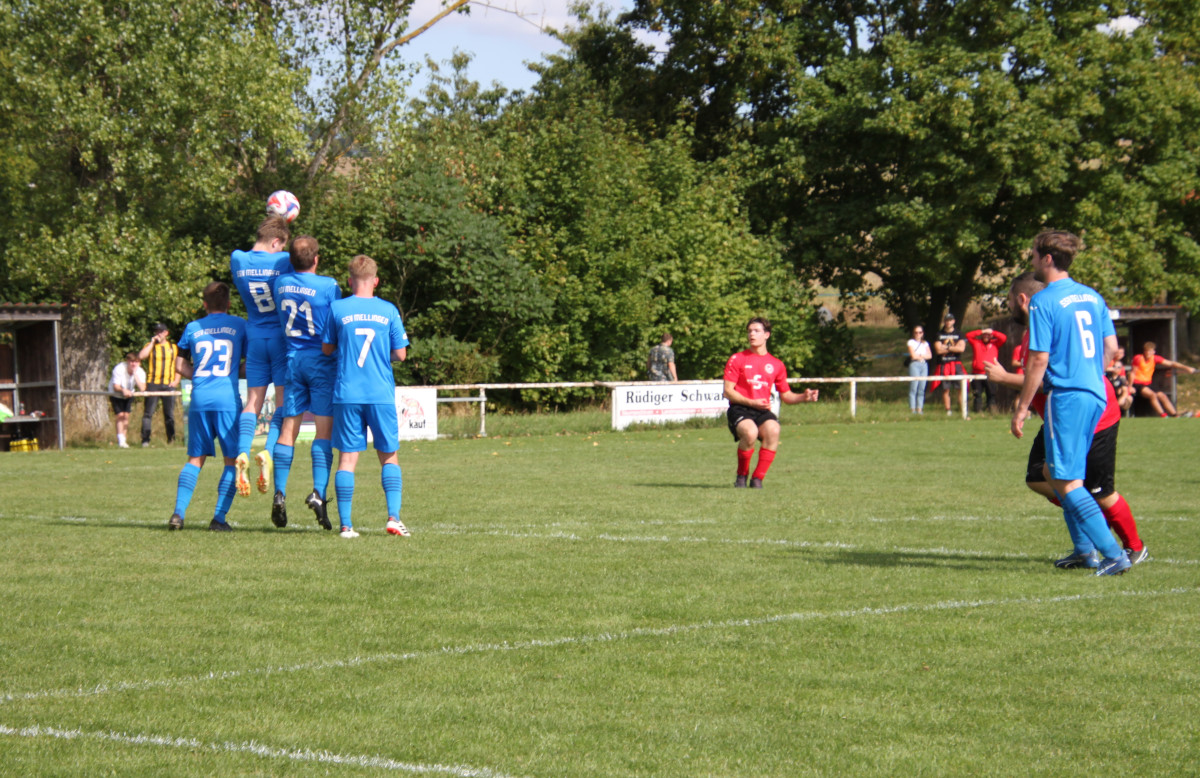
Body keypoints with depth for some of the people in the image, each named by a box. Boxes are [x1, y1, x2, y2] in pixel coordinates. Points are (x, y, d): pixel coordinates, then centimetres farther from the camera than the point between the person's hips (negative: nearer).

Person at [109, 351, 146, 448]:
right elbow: (116, 387, -31)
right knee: (120, 415, -16)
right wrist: (123, 390, -53)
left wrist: (135, 374, -39)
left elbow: (142, 389, -34)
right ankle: (120, 441, -17)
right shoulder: (119, 369, -29)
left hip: (129, 394, 3)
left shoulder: (140, 372, -21)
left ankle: (123, 440, 6)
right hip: (116, 394, -3)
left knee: (126, 415, -6)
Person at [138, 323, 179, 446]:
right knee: (148, 413, -6)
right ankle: (145, 440, -6)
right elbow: (141, 356, -10)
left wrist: (176, 380, 3)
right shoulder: (150, 346, 10)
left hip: (168, 385, 1)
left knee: (169, 414, 1)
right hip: (152, 384, -1)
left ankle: (171, 439, 8)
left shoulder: (174, 348, 15)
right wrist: (152, 342, -7)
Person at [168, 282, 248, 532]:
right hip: (228, 399, -3)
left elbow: (180, 366, 17)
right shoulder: (239, 325, 6)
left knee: (195, 458, 12)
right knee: (233, 459, 5)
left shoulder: (193, 328, 12)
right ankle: (219, 517, -4)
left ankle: (178, 512, -1)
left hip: (199, 399, 3)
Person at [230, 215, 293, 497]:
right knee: (284, 400, 0)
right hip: (283, 337, -4)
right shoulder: (283, 261, -12)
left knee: (253, 400, 4)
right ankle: (268, 451, -20)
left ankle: (243, 453, -16)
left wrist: (274, 223, 24)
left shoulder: (237, 260, 1)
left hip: (255, 338, 4)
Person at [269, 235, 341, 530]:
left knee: (288, 428, 7)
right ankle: (318, 492, -15)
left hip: (293, 360, 4)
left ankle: (280, 494, 1)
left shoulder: (281, 283, 2)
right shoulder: (328, 286, -9)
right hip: (322, 361, -4)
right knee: (324, 428, -3)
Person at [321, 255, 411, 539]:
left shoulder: (337, 308, -1)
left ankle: (346, 525, 0)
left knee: (347, 458, 3)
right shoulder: (388, 310, 0)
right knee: (389, 457, 11)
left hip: (347, 395, 0)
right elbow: (400, 354, 2)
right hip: (382, 395, 0)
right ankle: (393, 517, -2)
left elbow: (327, 348, 8)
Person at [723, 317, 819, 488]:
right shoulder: (737, 359, 5)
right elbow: (728, 391, -1)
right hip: (740, 410, -2)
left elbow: (786, 395, 18)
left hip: (762, 411, 2)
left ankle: (757, 478, -20)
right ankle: (741, 475, -10)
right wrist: (751, 402, -14)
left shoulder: (776, 365, 14)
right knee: (750, 432, -35)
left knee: (773, 430, -32)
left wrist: (804, 397, -3)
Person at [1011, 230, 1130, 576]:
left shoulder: (1043, 302, -10)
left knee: (1066, 482, -6)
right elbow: (1111, 346, 13)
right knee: (1053, 471, 20)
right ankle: (1085, 549, 19)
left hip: (1065, 396, -8)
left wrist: (1021, 408, -8)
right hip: (1096, 396, 8)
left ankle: (1115, 554, -13)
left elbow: (1039, 359, -13)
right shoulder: (1092, 296, 12)